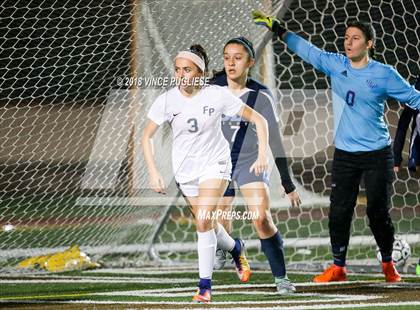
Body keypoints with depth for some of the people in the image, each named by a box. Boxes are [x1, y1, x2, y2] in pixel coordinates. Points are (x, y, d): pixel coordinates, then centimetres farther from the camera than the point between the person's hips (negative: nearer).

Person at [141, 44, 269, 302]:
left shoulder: (218, 95, -16)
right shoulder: (167, 100, -11)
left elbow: (259, 120, -9)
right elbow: (147, 137, -1)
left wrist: (262, 155, -17)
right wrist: (153, 172, -11)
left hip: (215, 163, -3)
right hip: (185, 168, 3)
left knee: (204, 221, -20)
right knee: (208, 224, 13)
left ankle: (205, 285, -12)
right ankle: (235, 248, 46)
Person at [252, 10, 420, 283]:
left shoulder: (384, 74, -7)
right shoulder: (335, 65, 3)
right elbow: (306, 49, 8)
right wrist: (277, 28, 4)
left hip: (377, 155, -3)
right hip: (345, 155, 3)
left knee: (378, 212, 1)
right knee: (339, 211, 2)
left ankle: (388, 264, 20)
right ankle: (338, 267, 14)